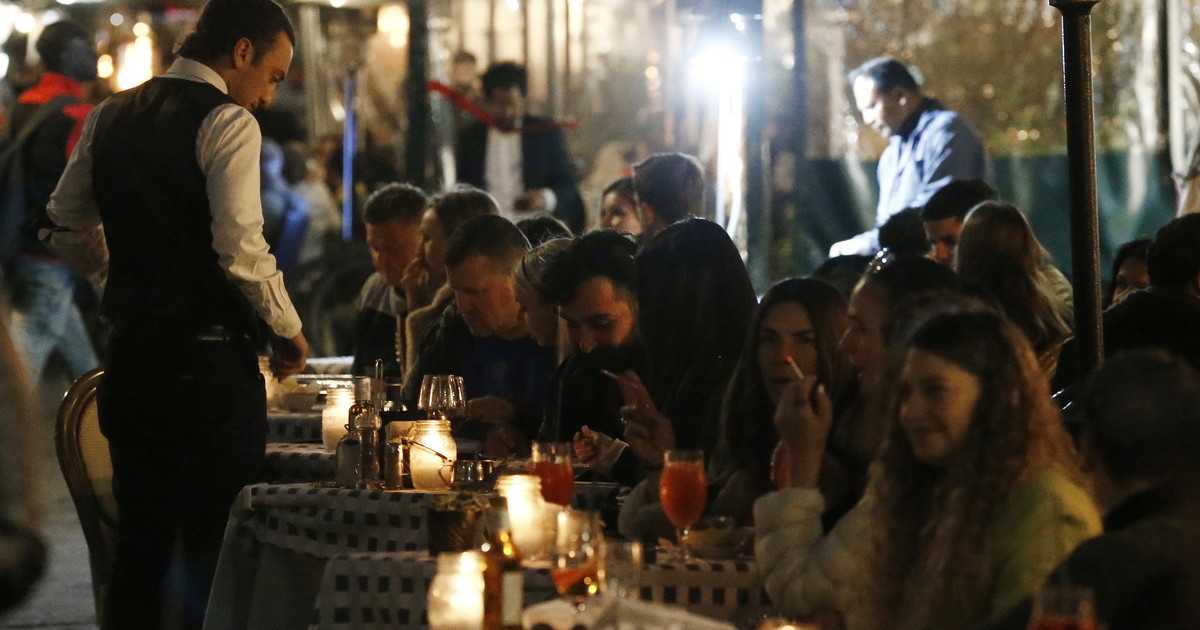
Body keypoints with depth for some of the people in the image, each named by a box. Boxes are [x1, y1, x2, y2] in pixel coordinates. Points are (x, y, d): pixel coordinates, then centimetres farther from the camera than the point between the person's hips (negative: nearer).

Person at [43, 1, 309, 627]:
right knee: (215, 551, -1)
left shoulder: (110, 117, 11)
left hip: (130, 357, 7)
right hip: (208, 359, -7)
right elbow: (241, 248, -18)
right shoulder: (227, 122, -11)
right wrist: (288, 328, -5)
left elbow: (67, 229, 16)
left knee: (138, 546, 14)